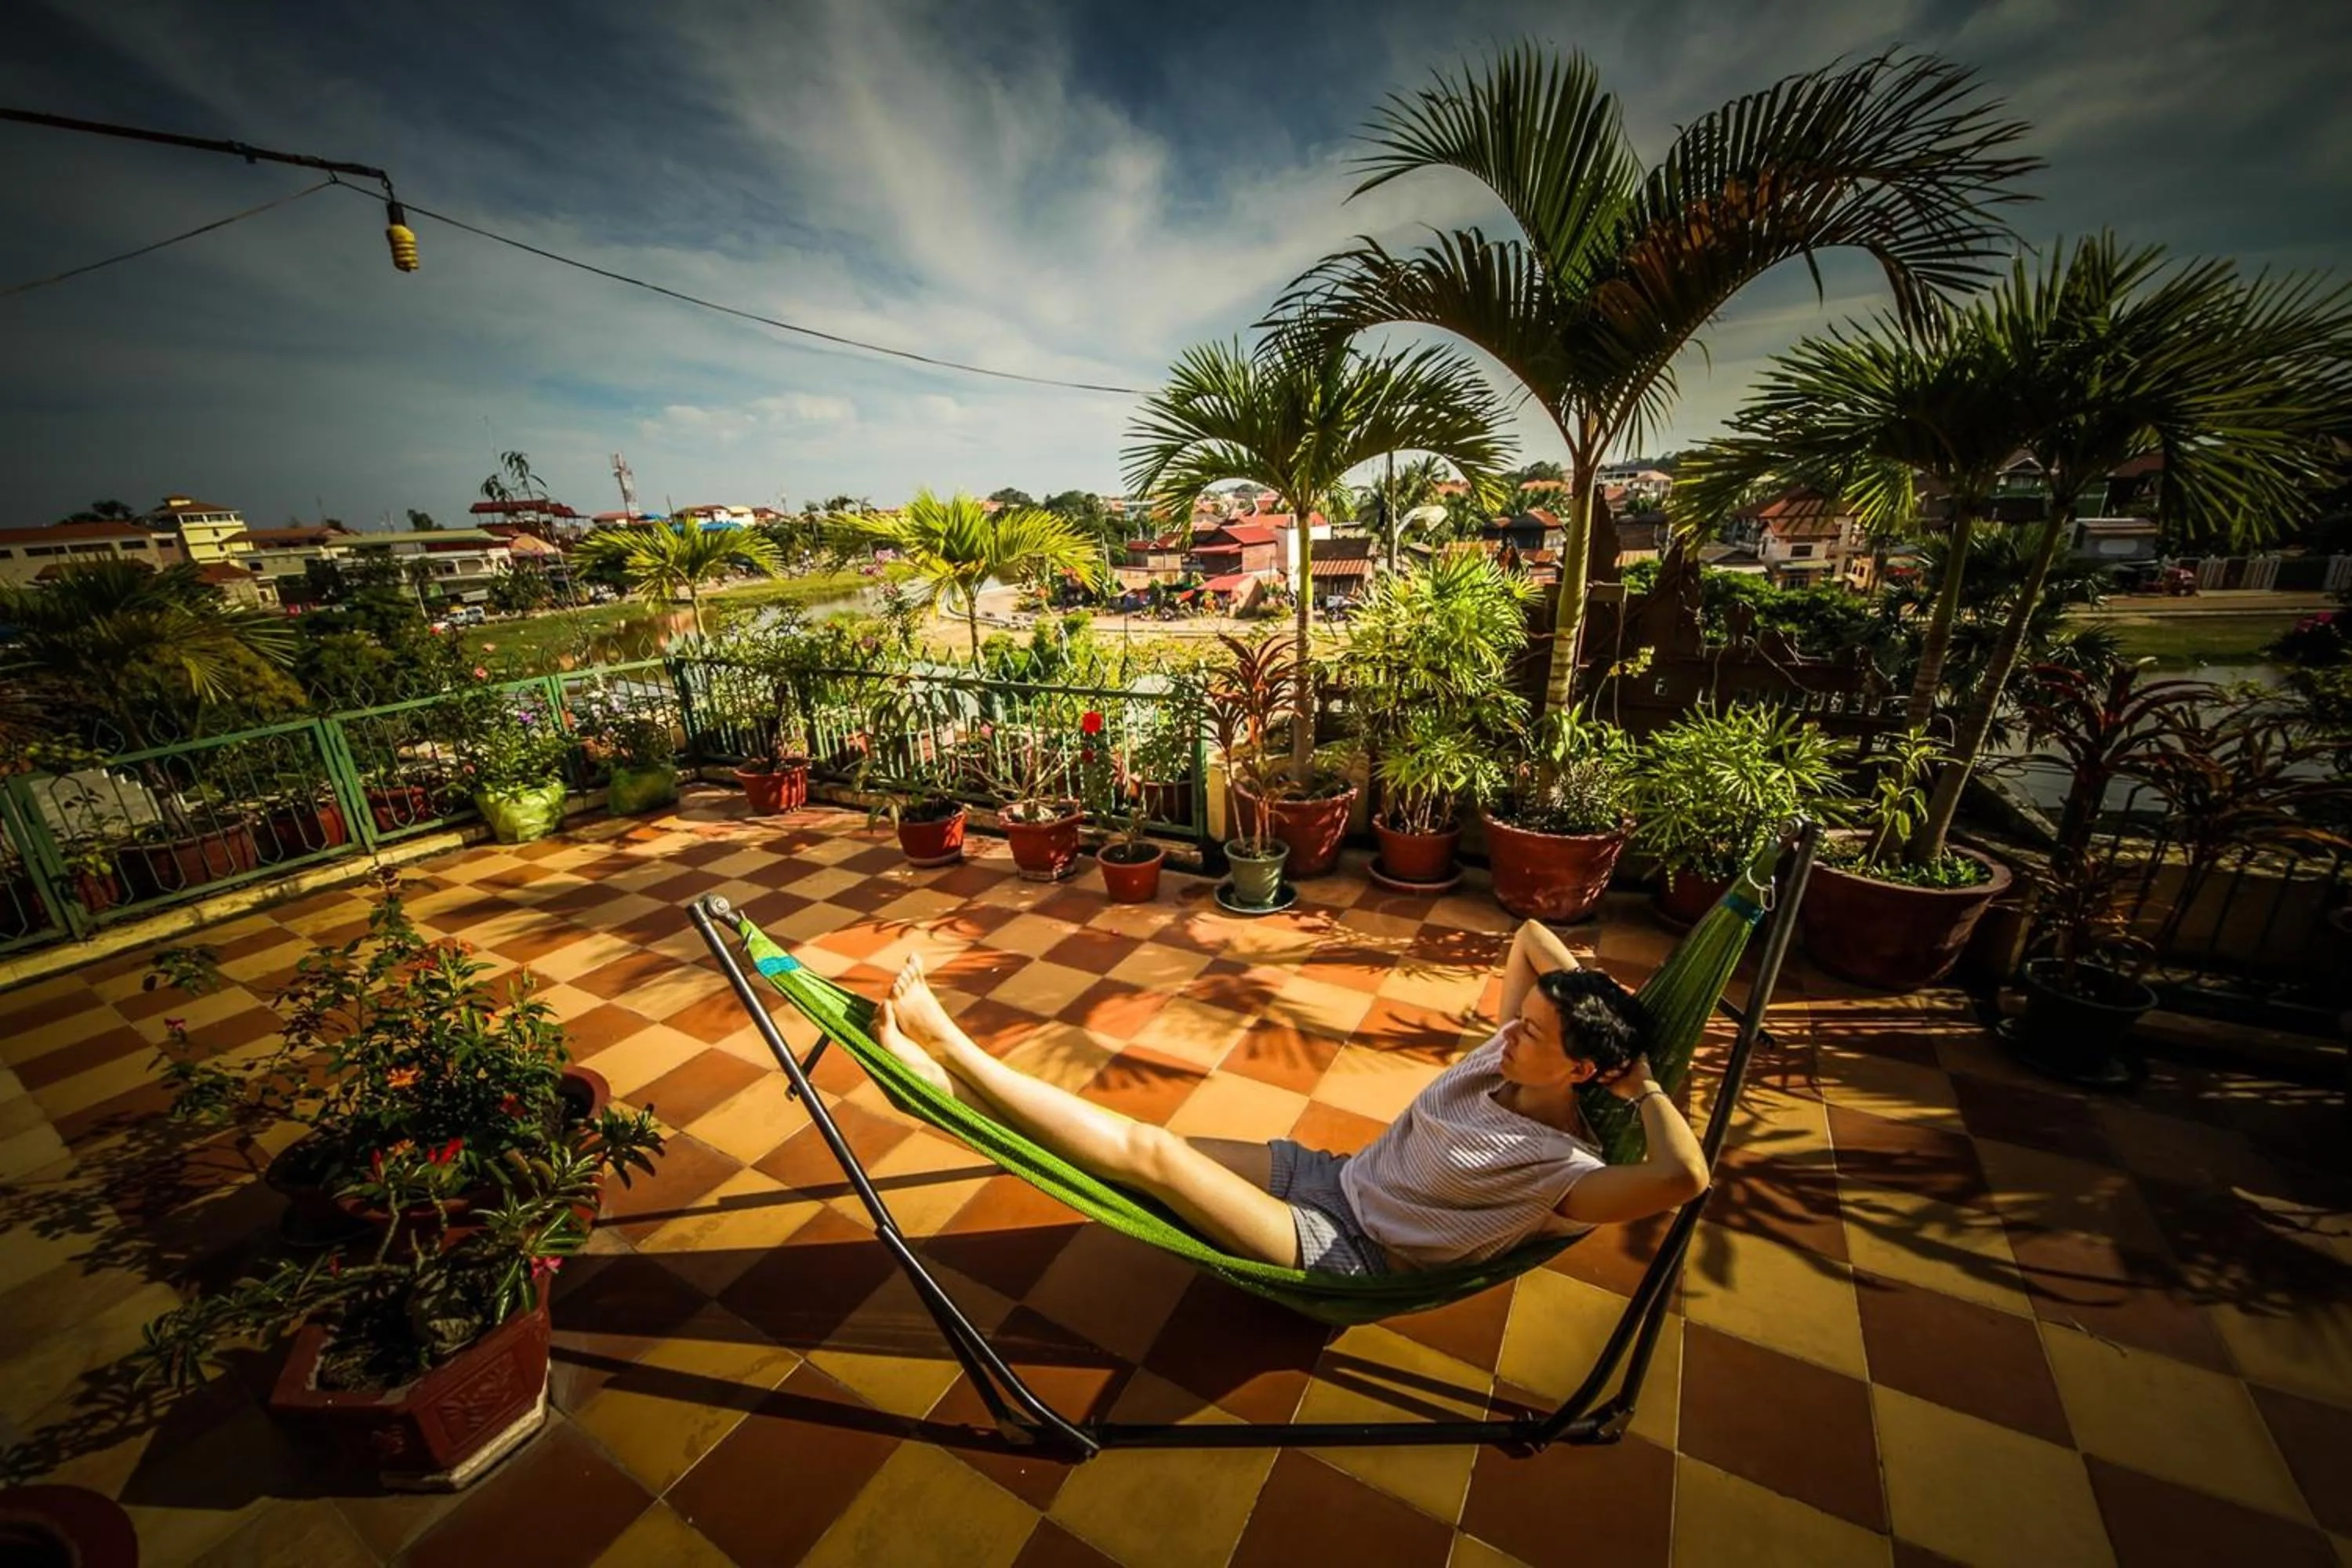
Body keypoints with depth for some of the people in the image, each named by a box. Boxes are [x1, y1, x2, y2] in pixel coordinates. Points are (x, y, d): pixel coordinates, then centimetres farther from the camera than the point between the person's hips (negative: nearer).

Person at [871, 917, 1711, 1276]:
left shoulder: (1564, 1170, -18)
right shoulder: (1507, 1054, 1)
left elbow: (1684, 1175, -39)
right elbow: (1530, 934, 9)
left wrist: (1644, 1085, -24)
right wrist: (1595, 1004, -1)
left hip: (1347, 1254, -7)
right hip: (1333, 1177, 7)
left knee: (1149, 1151, -21)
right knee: (1142, 1140, -8)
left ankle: (951, 1046, -12)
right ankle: (937, 1071, -6)